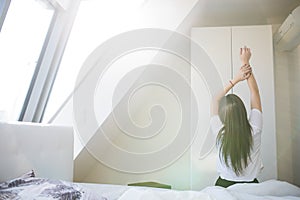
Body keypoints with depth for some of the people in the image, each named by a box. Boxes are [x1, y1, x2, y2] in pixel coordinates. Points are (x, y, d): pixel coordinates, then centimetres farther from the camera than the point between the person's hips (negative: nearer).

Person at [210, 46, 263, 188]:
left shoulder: (220, 133, -22)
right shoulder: (254, 130, -20)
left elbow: (215, 101, -6)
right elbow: (254, 91, -9)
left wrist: (235, 80, -4)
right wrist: (246, 62, -3)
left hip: (224, 186, -1)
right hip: (251, 186, 1)